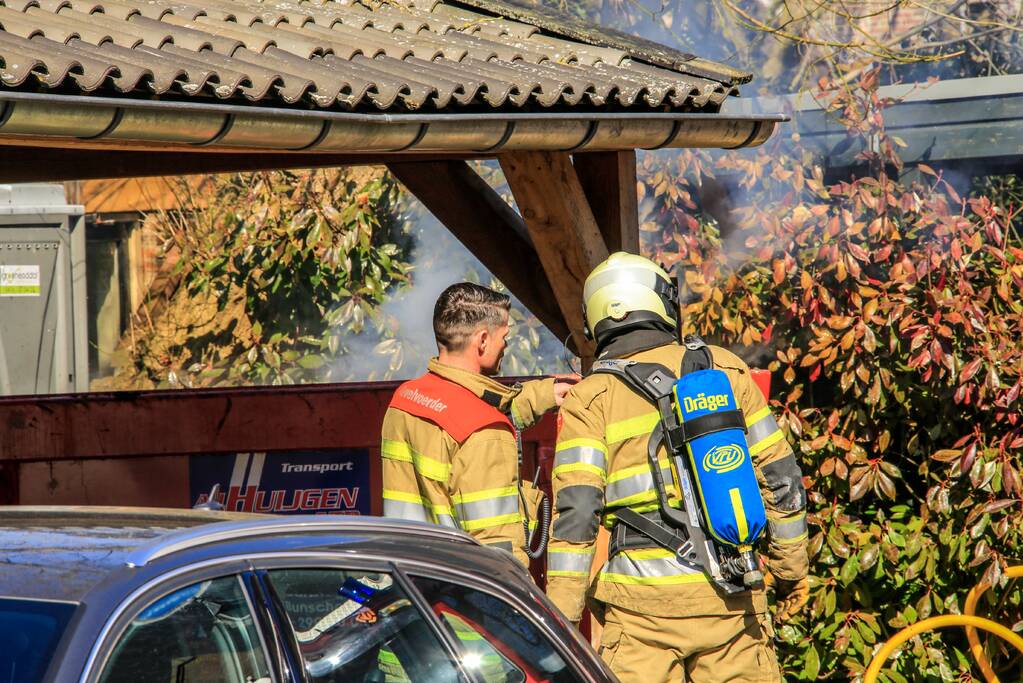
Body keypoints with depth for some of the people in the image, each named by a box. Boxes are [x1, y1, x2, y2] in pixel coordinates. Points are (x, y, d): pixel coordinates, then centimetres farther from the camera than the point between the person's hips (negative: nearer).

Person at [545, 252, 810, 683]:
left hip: (644, 605, -2)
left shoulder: (592, 398, -1)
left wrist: (563, 616, -5)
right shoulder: (725, 369, 8)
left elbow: (575, 511, -8)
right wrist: (792, 568, 22)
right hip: (732, 598, 2)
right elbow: (779, 477, 10)